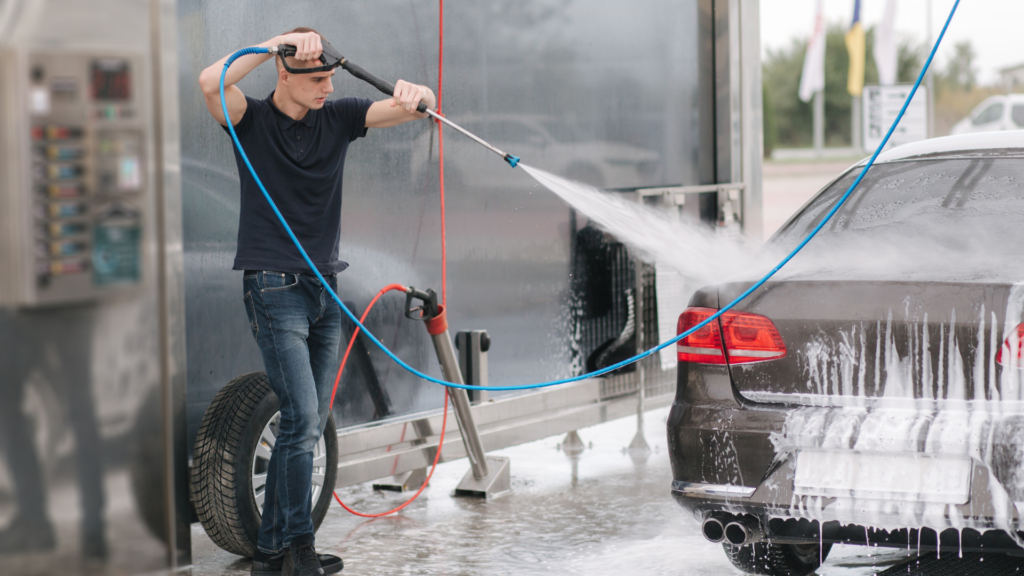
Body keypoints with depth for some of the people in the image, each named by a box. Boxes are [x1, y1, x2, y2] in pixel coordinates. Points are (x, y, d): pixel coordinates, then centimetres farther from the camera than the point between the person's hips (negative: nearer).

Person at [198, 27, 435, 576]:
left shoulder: (338, 117, 6)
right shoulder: (252, 120, -5)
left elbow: (418, 104, -1)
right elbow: (211, 82, -26)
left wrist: (413, 94, -26)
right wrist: (279, 42, -28)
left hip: (324, 288, 6)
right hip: (274, 287, -6)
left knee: (310, 423, 7)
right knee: (301, 416, -14)